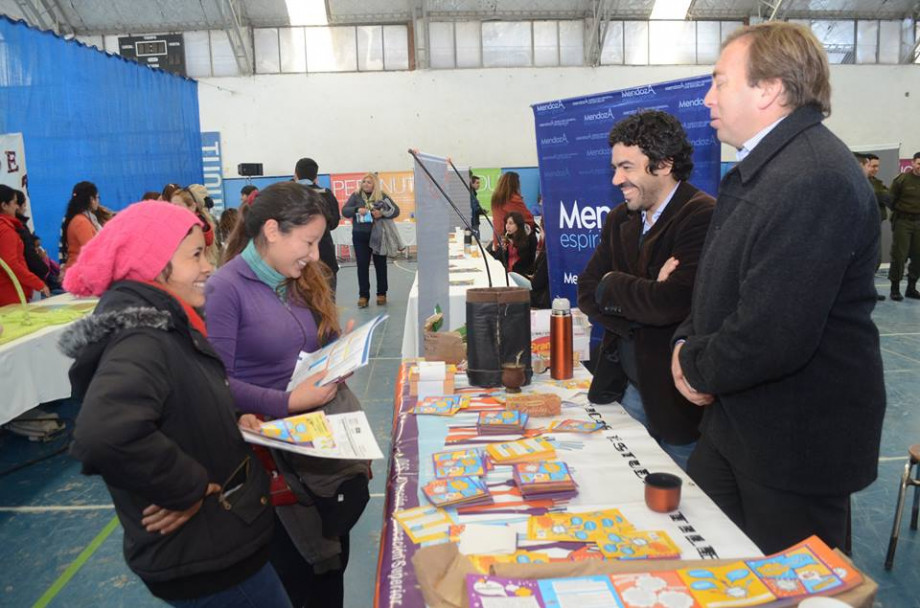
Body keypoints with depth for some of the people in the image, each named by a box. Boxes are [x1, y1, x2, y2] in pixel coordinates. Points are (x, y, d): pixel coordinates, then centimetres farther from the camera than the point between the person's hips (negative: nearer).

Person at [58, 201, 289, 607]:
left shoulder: (161, 326, 5)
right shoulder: (141, 342, -26)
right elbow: (102, 437, -44)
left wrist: (232, 424, 2)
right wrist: (188, 487, -30)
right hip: (203, 561, -9)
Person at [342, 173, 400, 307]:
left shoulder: (381, 196, 1)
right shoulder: (356, 195, 4)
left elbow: (396, 210, -4)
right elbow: (344, 211, -2)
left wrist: (382, 214, -21)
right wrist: (357, 209, -21)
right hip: (360, 236, 1)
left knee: (380, 265, 8)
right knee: (362, 265, 1)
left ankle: (381, 294, 20)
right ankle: (363, 295, 9)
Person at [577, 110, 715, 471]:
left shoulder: (703, 216, -17)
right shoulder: (620, 220, 8)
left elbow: (673, 302, -28)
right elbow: (587, 292, 3)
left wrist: (611, 284, -11)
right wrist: (645, 298, -15)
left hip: (678, 396, -6)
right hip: (627, 388, 7)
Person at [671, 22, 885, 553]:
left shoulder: (815, 178, -26)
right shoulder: (762, 166, 8)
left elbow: (772, 336, -31)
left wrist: (696, 367, -13)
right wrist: (688, 343, -3)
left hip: (796, 439, -9)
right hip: (738, 421, 9)